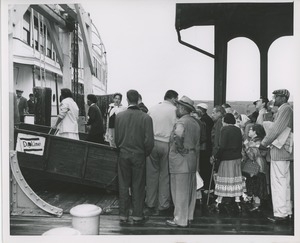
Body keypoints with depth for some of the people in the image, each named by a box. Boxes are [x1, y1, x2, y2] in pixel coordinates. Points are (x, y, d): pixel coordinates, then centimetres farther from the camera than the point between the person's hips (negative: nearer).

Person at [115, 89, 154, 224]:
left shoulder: (119, 116, -5)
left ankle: (123, 216, 20)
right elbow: (149, 141, -12)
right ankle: (137, 216, 18)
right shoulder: (145, 118, -11)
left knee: (123, 186, 11)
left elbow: (116, 138, 1)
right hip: (139, 156, -2)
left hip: (123, 155, 2)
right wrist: (145, 154, 6)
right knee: (138, 187, 9)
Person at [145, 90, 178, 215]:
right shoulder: (174, 110, -3)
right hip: (167, 144, -3)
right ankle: (163, 205, 12)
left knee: (151, 174, 10)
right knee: (165, 175, 6)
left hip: (152, 143, 3)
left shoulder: (152, 108, 9)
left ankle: (151, 204, 18)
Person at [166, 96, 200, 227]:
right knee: (190, 190, 16)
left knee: (180, 190, -1)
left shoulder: (181, 122, -14)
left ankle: (180, 219, 7)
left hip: (180, 161, -9)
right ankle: (189, 216, 27)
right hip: (192, 159, 9)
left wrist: (180, 149, -22)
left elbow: (178, 134, -36)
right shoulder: (195, 123, 14)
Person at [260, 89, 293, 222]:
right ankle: (287, 211, 24)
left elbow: (276, 129, -20)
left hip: (279, 151, -10)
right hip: (285, 151, 10)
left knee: (278, 182, -5)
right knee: (285, 182, 15)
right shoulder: (287, 109, 18)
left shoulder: (285, 109, -13)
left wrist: (264, 143, -11)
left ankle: (280, 213, 1)